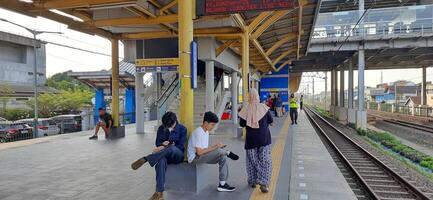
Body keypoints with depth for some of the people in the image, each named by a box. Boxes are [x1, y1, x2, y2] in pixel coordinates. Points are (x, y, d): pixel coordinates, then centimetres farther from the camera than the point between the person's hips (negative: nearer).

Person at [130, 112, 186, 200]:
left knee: (172, 148, -41)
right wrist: (162, 144, -16)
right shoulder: (161, 128, 4)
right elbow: (157, 143, 8)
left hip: (177, 155, -2)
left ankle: (145, 159, -38)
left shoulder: (182, 129, -6)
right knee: (161, 160, -37)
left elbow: (180, 146, -12)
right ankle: (159, 192, -37)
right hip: (164, 155, 2)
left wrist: (164, 148, -21)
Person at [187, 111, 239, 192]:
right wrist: (215, 147, -20)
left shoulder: (206, 132, 10)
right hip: (194, 158, -9)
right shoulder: (198, 133, -19)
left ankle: (222, 184, -4)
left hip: (202, 156, 9)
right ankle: (228, 153, 1)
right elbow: (199, 152, -25)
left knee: (223, 157, -8)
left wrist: (216, 146, -4)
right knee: (218, 151, -29)